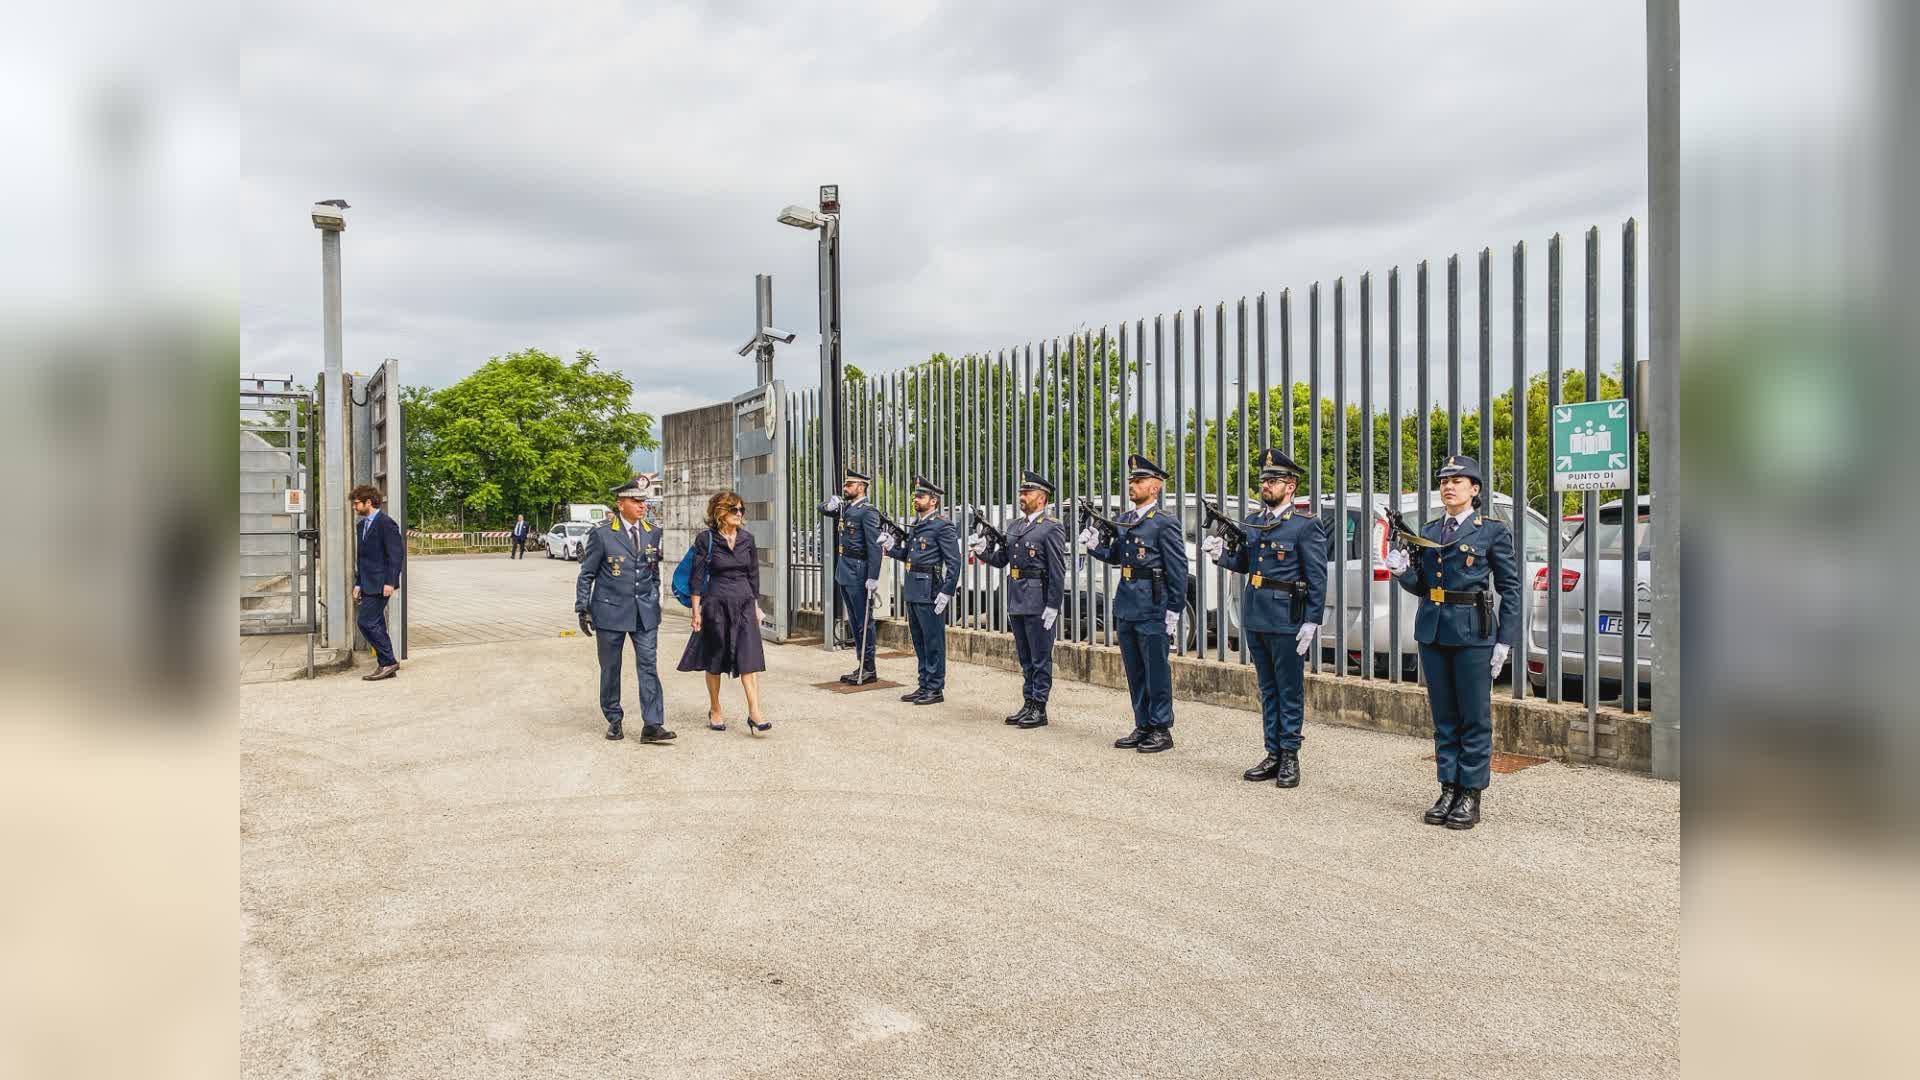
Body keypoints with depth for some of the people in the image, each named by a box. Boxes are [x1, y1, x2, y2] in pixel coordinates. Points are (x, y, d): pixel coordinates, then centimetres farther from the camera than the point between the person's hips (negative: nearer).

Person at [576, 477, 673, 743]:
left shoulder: (652, 533, 6)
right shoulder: (602, 533, -6)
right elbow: (586, 575, -2)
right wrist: (583, 609, -4)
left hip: (645, 613, 3)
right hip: (610, 610, -3)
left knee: (648, 666, -4)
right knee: (610, 669, 9)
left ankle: (652, 725, -3)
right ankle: (614, 720, 24)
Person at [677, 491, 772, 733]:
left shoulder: (746, 538, 7)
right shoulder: (706, 539, -4)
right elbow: (697, 577, -3)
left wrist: (756, 606, 13)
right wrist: (696, 611, -6)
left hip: (744, 603, 3)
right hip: (716, 603, -3)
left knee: (750, 657, -9)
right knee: (715, 659, 8)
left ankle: (754, 713, -13)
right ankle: (714, 711, 23)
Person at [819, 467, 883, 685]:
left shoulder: (867, 512, -13)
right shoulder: (846, 508, 13)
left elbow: (875, 546, -19)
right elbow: (823, 510, 29)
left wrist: (873, 577, -24)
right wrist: (831, 503, 5)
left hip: (858, 574, -9)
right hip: (844, 573, 9)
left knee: (864, 622, -2)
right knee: (854, 622, 13)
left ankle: (869, 669, 5)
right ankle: (861, 665, 21)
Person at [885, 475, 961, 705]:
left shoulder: (943, 527, -11)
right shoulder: (915, 526, 16)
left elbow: (954, 563, -14)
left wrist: (946, 593, -19)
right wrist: (890, 548, 5)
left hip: (930, 593, -9)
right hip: (913, 591, 9)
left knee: (933, 642, -1)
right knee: (919, 642, 15)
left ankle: (935, 689, 7)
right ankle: (924, 686, 24)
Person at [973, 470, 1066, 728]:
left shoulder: (1052, 528, -9)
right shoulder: (1014, 527, 15)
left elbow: (1058, 571, -14)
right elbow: (1000, 559, 12)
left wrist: (1052, 606, -18)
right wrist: (983, 550, -8)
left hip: (1039, 603, -8)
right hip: (1016, 601, 8)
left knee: (1040, 658, 0)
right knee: (1025, 658, 15)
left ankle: (1039, 709, 8)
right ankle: (1028, 704, 24)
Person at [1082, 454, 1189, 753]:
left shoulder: (1166, 523, -9)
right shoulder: (1123, 521, 13)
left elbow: (1178, 570, -11)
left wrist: (1174, 611, -15)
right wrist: (1094, 545, 1)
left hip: (1153, 608, -8)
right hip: (1126, 605, 8)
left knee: (1156, 670, 0)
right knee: (1134, 671, 14)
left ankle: (1161, 730, 11)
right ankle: (1143, 727, 24)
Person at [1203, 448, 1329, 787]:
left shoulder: (1306, 525, -8)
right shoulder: (1253, 523, 12)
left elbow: (1318, 578, -10)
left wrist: (1312, 622, -14)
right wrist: (1222, 553, -3)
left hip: (1286, 620, -7)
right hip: (1254, 618, 7)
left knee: (1289, 690, 2)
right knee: (1268, 689, 14)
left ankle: (1290, 756, 12)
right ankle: (1273, 754, 22)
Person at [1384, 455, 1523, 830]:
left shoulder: (1492, 531, -2)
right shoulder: (1428, 531, 11)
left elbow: (1511, 588, -3)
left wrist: (1504, 641, -8)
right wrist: (1401, 571, -7)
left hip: (1473, 634, -5)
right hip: (1432, 632, 5)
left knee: (1474, 718, 2)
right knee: (1444, 718, 11)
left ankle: (1470, 796, 11)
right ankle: (1448, 790, 19)